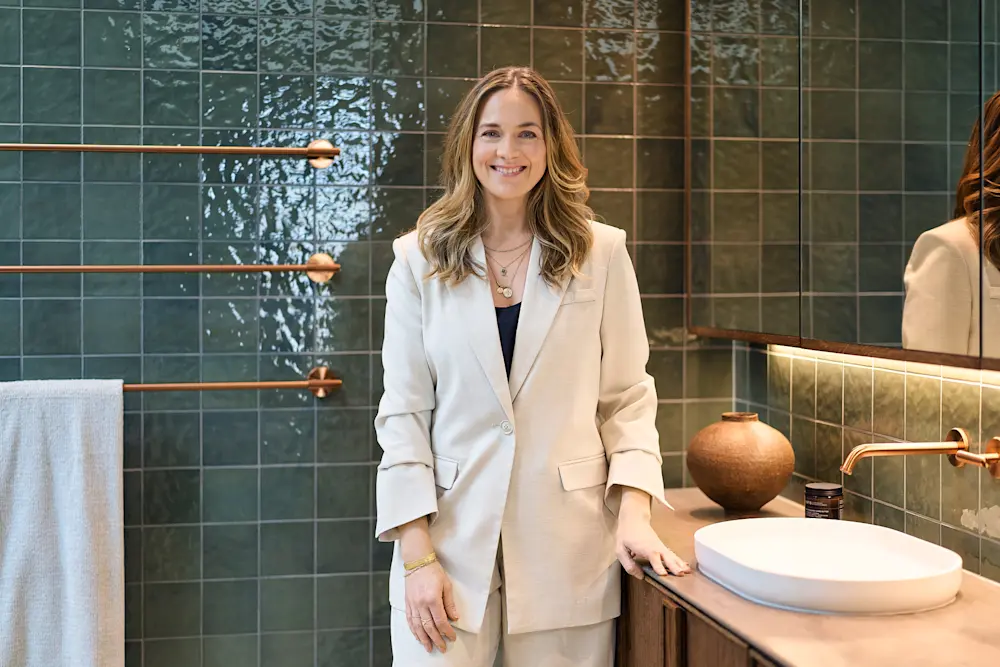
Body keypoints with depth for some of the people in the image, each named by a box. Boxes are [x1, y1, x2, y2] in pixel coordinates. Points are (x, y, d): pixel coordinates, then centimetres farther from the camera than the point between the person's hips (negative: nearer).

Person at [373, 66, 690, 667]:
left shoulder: (601, 254, 1)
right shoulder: (420, 260, 2)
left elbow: (627, 398, 4)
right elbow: (404, 411, 0)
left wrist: (634, 510, -9)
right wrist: (417, 556, -6)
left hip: (568, 551, 0)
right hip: (452, 541, 0)